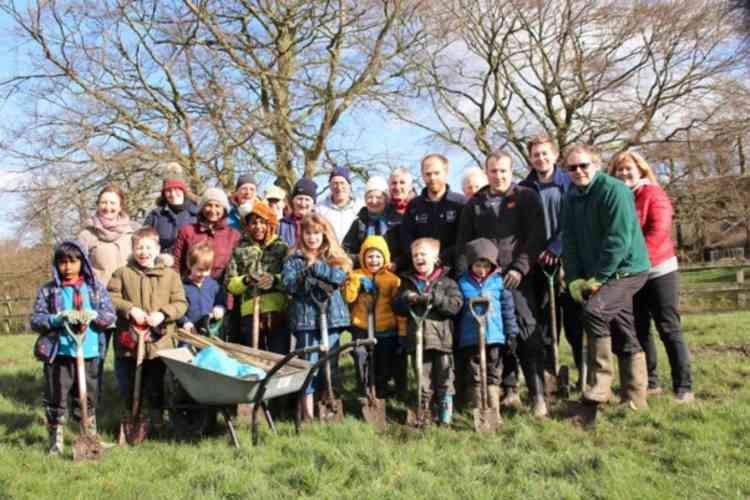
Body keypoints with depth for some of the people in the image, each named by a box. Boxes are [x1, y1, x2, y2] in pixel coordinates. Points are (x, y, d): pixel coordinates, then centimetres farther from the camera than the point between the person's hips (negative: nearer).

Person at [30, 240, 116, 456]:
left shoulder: (95, 288, 5)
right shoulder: (48, 290, 3)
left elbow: (110, 316, 1)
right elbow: (35, 320, 0)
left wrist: (92, 315, -17)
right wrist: (58, 319, -17)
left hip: (88, 353, 1)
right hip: (58, 354, -1)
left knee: (89, 398, 11)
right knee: (54, 399, 5)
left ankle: (91, 437, 28)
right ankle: (55, 439, 22)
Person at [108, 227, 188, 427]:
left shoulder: (170, 275, 3)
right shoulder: (122, 273, 4)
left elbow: (181, 304, -1)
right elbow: (111, 298, -1)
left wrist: (163, 314, -16)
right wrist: (130, 309, -15)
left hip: (159, 342, 0)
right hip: (129, 341, 1)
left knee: (156, 384, 11)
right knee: (128, 384, 12)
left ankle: (157, 418, 28)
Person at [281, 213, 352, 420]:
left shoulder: (334, 257, 10)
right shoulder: (295, 258, 7)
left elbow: (340, 276, -8)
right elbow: (288, 283, -6)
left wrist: (316, 267, -14)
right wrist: (306, 276, -18)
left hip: (331, 316, 2)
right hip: (305, 317, -2)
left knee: (330, 363, 7)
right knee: (308, 362, -4)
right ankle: (307, 414, 2)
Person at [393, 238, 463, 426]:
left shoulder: (446, 281, 2)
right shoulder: (408, 281, 11)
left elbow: (456, 304, -9)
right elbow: (397, 307, 8)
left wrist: (433, 299, -19)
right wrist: (406, 299, -12)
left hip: (441, 338, -2)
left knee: (444, 379, 5)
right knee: (422, 379, 9)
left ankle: (445, 414, 17)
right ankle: (422, 410, 23)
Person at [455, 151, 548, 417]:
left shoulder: (526, 197, 5)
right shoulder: (475, 203, 14)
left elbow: (536, 236, -2)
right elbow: (463, 241, 14)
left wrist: (520, 268, -12)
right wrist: (463, 274, 2)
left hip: (519, 276, -3)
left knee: (528, 333, -12)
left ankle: (537, 395, -9)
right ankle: (509, 389, 16)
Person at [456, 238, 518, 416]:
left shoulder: (498, 281, 2)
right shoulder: (463, 283, 1)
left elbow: (508, 308, 6)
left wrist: (511, 333, 4)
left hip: (494, 336, 0)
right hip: (470, 338, 0)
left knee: (494, 375, 7)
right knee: (475, 376, 7)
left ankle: (494, 412, 14)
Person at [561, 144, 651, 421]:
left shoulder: (614, 190, -14)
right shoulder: (571, 198, 8)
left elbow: (619, 240, -21)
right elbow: (570, 241, 7)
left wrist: (597, 278, -18)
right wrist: (574, 279, -5)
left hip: (626, 269, -7)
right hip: (596, 275, 7)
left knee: (594, 310, -27)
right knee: (623, 335, 11)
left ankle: (598, 391, -18)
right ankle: (636, 399, 20)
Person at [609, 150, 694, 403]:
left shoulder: (653, 194, -6)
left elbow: (658, 231, -17)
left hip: (658, 271, -5)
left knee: (669, 329, -3)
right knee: (639, 330, 9)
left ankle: (684, 387, 3)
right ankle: (650, 382, 20)